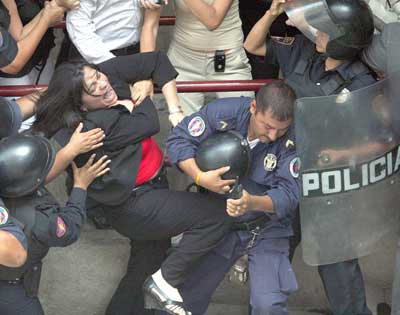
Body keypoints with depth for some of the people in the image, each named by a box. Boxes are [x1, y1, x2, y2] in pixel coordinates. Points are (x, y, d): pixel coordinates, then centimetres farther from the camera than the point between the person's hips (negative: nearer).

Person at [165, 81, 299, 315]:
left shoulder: (292, 139, -23)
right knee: (187, 295, 12)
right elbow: (179, 140, -14)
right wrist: (200, 177, -31)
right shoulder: (223, 113, -20)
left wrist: (252, 203, -47)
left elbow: (288, 194, -26)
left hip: (267, 228, -2)